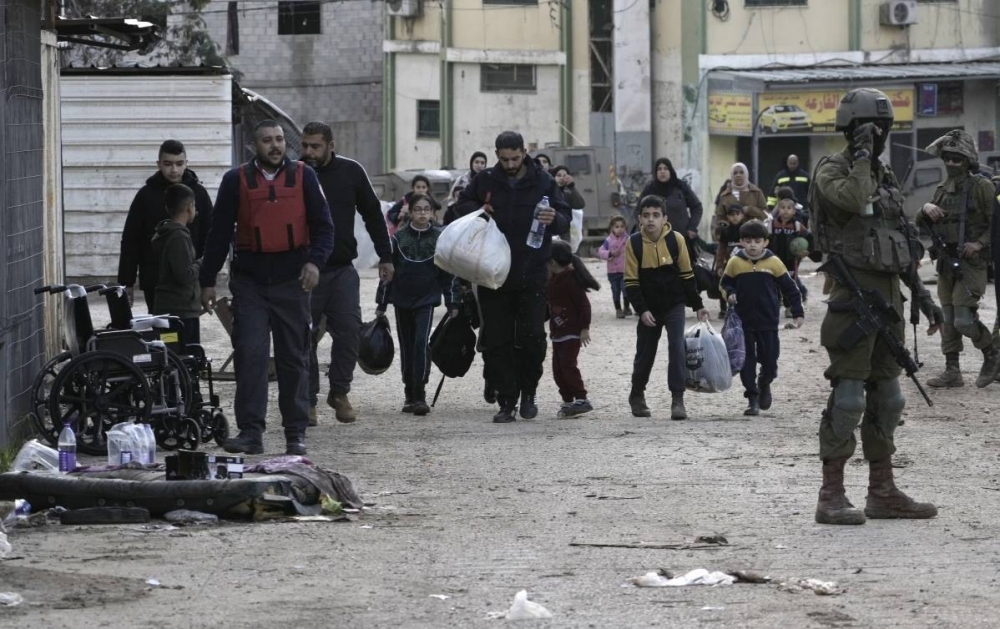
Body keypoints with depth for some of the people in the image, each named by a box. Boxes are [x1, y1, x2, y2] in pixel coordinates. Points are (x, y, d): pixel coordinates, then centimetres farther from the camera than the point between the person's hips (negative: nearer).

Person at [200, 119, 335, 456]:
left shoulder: (303, 177, 6)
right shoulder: (236, 180, 5)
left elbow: (323, 225, 7)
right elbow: (219, 232, 7)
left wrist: (315, 262, -11)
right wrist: (207, 281, 4)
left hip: (291, 278, 1)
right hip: (249, 280, -1)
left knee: (294, 358, 5)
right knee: (249, 354, -10)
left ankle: (296, 434, 11)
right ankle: (250, 431, -9)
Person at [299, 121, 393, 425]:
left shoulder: (351, 172, 4)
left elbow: (373, 214, 13)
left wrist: (385, 256, 12)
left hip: (342, 269, 2)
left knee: (349, 332, -5)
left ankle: (339, 393, 11)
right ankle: (307, 400, 8)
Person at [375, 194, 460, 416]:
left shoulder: (440, 238, 0)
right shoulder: (399, 238, 1)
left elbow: (449, 273, 4)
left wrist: (453, 304, 1)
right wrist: (381, 303, 5)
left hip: (427, 300, -2)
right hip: (402, 300, 2)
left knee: (421, 343, -16)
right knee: (406, 347, 8)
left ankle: (420, 395, -15)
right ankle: (410, 396, 18)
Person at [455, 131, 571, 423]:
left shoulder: (543, 182, 0)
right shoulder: (485, 181, 4)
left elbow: (566, 219, 2)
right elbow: (463, 205, 19)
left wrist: (555, 219, -22)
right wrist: (477, 211, -4)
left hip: (531, 276, -1)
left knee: (532, 338, 0)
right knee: (497, 342, 1)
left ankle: (528, 393, 20)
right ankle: (507, 402, 6)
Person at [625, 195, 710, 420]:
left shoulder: (676, 239, -9)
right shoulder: (634, 243, -11)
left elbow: (687, 275, 0)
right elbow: (631, 282, -8)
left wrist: (697, 305, 2)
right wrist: (642, 310, -16)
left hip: (674, 305, 0)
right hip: (650, 309, 0)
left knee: (677, 348, -15)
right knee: (645, 353, 10)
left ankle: (677, 400, -13)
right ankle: (637, 396, 32)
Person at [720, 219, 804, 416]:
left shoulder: (774, 262, -3)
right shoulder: (735, 262, -1)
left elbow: (789, 288, 4)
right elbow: (724, 284, 12)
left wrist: (797, 312, 2)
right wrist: (729, 293, -11)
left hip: (768, 322, 0)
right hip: (743, 322, 0)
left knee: (770, 359, 6)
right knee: (747, 361, 2)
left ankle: (764, 385, 36)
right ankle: (752, 398, 10)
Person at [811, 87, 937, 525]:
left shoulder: (885, 174, 18)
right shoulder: (832, 170, -7)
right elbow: (856, 198, -29)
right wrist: (862, 154, -18)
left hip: (888, 293, 9)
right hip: (854, 290, -9)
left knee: (887, 397, 11)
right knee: (847, 397, -10)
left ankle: (882, 492, 17)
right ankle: (832, 496, -8)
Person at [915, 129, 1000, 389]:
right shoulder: (942, 190, 14)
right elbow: (922, 225, 14)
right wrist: (926, 209, -7)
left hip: (971, 263, -7)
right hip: (946, 262, 7)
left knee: (964, 320, -13)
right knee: (948, 320, 6)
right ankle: (952, 371, 11)